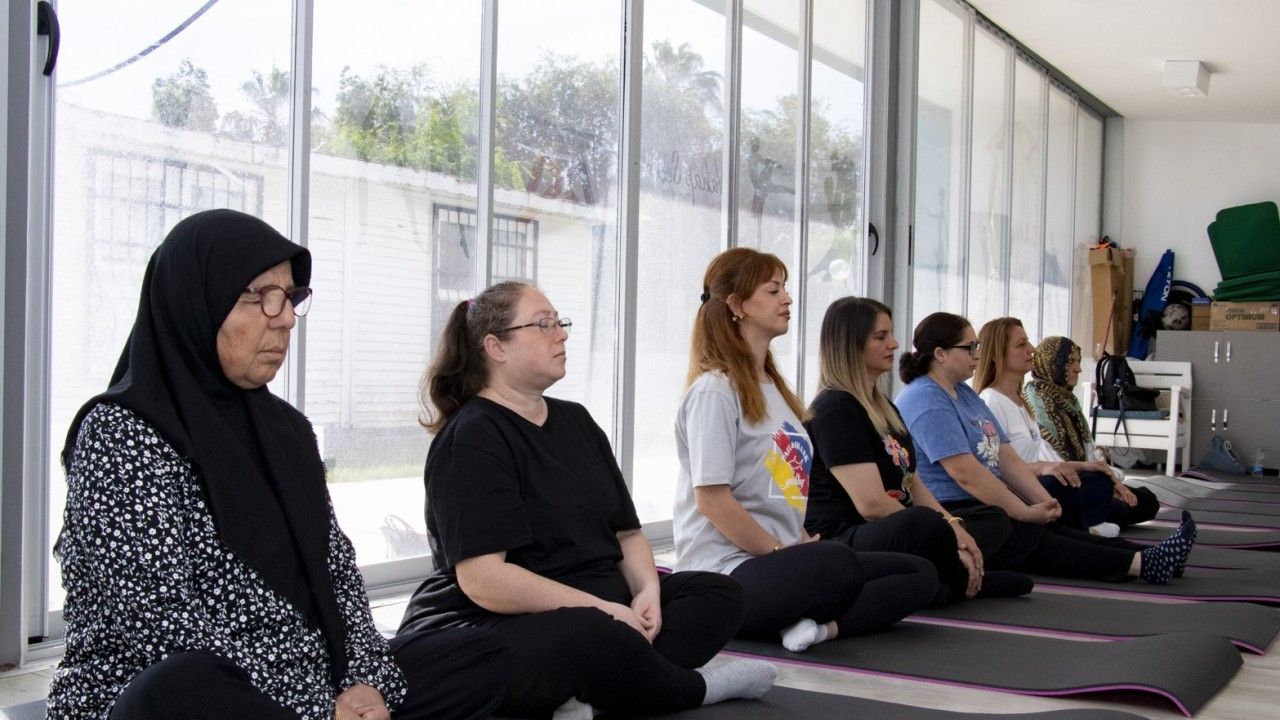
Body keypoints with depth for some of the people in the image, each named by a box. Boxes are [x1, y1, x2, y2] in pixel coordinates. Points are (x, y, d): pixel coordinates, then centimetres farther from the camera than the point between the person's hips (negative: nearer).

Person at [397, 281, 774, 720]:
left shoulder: (576, 421, 16)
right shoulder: (471, 439, -11)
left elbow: (628, 533, 15)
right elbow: (484, 580, -22)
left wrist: (648, 591, -7)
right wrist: (603, 609, -22)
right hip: (488, 632, -9)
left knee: (720, 594, -2)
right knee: (595, 638, -38)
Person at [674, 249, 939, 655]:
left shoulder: (771, 386, 20)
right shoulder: (714, 390, -9)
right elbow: (712, 499, -16)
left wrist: (804, 543, 6)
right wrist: (781, 553, -13)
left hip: (780, 559, 10)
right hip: (726, 573, -10)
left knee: (920, 575, -3)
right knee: (838, 564, -38)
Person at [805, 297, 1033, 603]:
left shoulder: (885, 408, 19)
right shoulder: (834, 409, -12)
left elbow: (912, 484, 15)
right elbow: (872, 503, -20)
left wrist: (953, 527, -4)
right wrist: (946, 533, -15)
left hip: (893, 530, 10)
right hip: (840, 541, -10)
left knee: (993, 519, 17)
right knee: (926, 524, -37)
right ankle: (968, 580, -7)